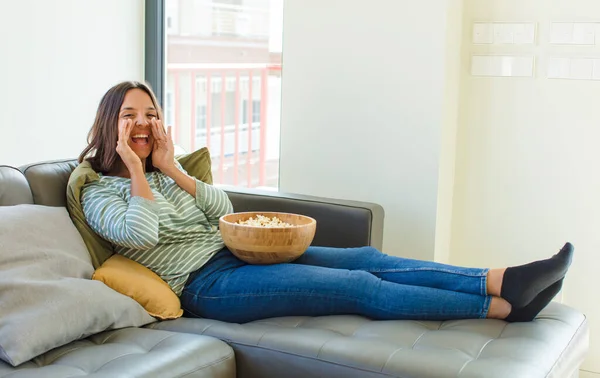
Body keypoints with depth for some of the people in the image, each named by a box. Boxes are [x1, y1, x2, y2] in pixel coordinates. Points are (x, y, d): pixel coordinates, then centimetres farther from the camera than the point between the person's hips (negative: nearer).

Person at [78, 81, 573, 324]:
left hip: (237, 253, 8)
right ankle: (503, 305, -24)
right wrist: (137, 172, -10)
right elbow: (140, 234, -20)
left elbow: (223, 209, 10)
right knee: (359, 286, -20)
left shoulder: (164, 170, 20)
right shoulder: (98, 191, 0)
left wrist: (172, 170, 0)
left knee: (365, 258, -12)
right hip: (204, 284, -8)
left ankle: (501, 281, -22)